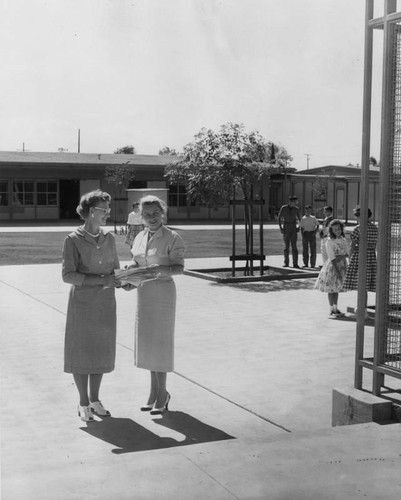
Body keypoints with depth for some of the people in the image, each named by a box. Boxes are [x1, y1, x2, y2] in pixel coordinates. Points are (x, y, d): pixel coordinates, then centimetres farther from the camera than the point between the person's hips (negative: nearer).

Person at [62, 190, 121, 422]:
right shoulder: (73, 240, -12)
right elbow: (68, 275, -16)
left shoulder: (109, 238, 3)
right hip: (82, 302, -4)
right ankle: (83, 403, 17)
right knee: (81, 352, 4)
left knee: (101, 351, 11)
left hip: (106, 303, 5)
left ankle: (95, 399, 25)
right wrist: (100, 280, -25)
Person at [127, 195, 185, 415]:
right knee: (146, 341, 9)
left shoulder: (172, 238, -9)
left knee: (160, 341, -1)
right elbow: (136, 264, 14)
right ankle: (154, 390, 21)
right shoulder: (139, 238, 9)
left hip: (163, 291, -6)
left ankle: (162, 393, 9)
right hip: (143, 292, 6)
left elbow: (179, 267, -16)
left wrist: (160, 269, -34)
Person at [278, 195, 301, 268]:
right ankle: (286, 263, 9)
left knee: (294, 246, -6)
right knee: (286, 246, 2)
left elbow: (299, 218, 15)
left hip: (293, 228, 1)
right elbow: (279, 218, 0)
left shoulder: (296, 209, 2)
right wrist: (281, 228, -7)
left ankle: (295, 263, -6)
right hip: (286, 228, -1)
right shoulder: (283, 208, -5)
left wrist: (298, 227, 4)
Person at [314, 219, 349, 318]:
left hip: (341, 265, 6)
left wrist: (341, 257, -14)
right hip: (332, 266, -6)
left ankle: (336, 309, 20)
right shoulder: (329, 241, -14)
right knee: (331, 289, -1)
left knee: (336, 288, 13)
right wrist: (337, 271, -18)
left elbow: (347, 253, 5)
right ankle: (331, 310, 4)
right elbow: (332, 258, -16)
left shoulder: (343, 240, 5)